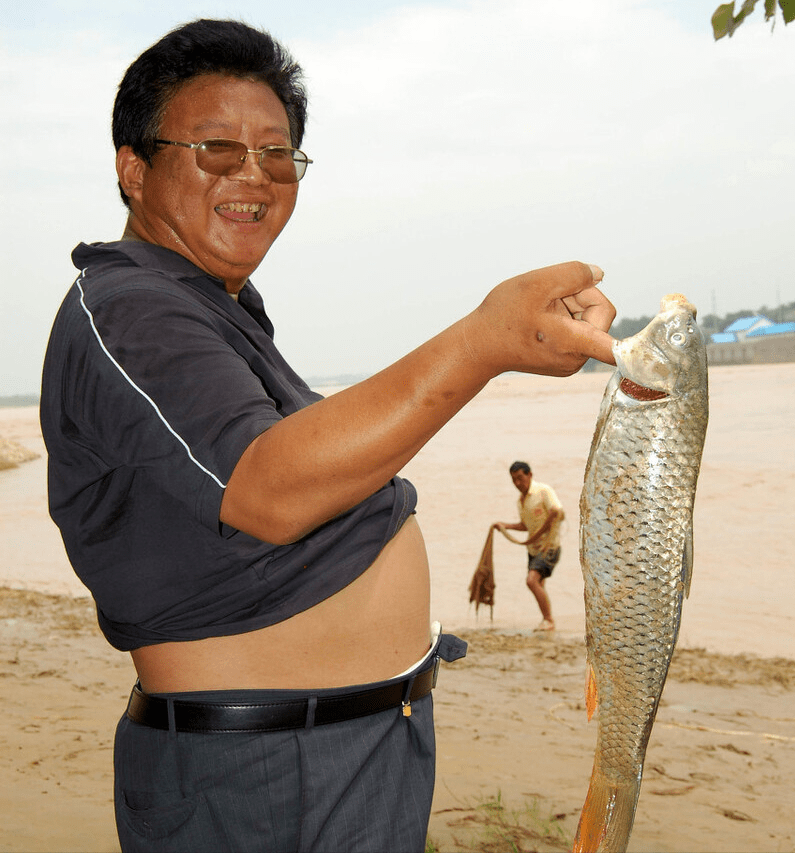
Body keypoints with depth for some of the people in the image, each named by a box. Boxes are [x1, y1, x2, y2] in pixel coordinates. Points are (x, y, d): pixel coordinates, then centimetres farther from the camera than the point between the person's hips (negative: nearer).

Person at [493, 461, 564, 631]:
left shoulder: (543, 490, -13)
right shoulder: (520, 501, 11)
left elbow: (558, 513, -24)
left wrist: (536, 535, -20)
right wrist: (504, 525, 9)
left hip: (548, 546, -8)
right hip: (533, 548, 9)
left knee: (532, 580, -22)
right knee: (538, 586, 14)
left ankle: (548, 620, -16)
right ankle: (547, 623, 27)